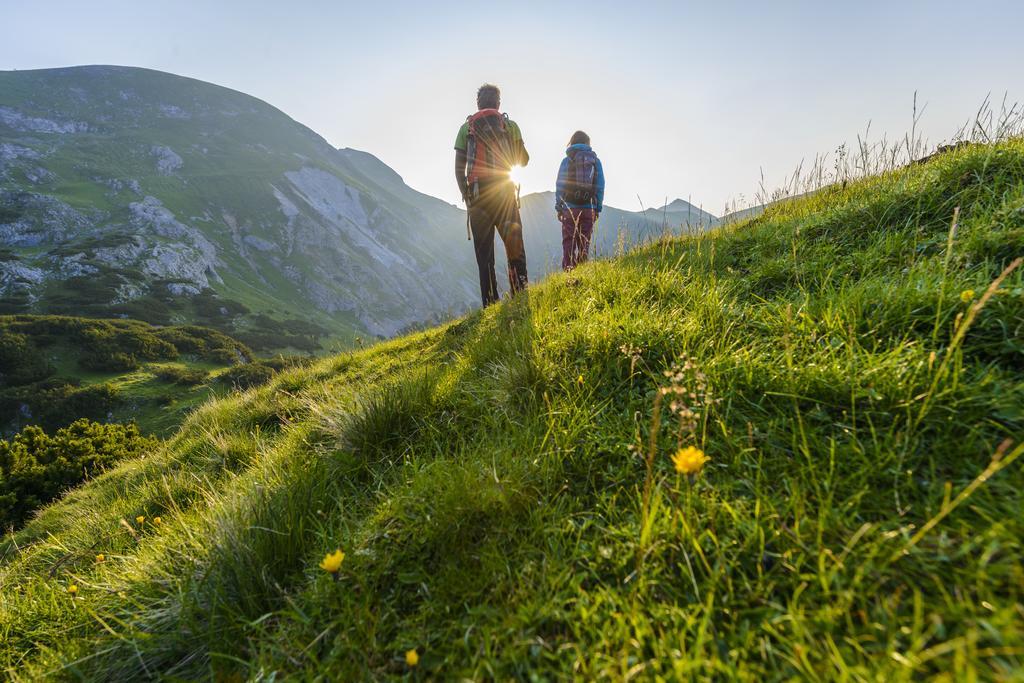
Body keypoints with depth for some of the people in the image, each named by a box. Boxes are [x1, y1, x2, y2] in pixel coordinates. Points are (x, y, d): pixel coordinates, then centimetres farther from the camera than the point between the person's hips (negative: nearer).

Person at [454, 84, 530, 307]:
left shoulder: (466, 127, 10)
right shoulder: (510, 126, 9)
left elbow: (459, 168, 5)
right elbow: (523, 161, 13)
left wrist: (466, 196, 12)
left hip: (477, 193, 1)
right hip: (504, 192, -1)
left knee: (484, 252, 4)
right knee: (515, 246, 6)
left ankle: (490, 304, 1)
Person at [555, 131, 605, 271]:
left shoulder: (566, 160, 3)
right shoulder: (595, 161, 10)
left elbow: (559, 185, 1)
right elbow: (600, 186, 8)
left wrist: (558, 207, 6)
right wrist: (598, 208, 11)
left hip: (570, 208, -2)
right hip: (588, 209, 2)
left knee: (569, 242, 1)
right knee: (584, 243, 6)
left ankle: (568, 271, -6)